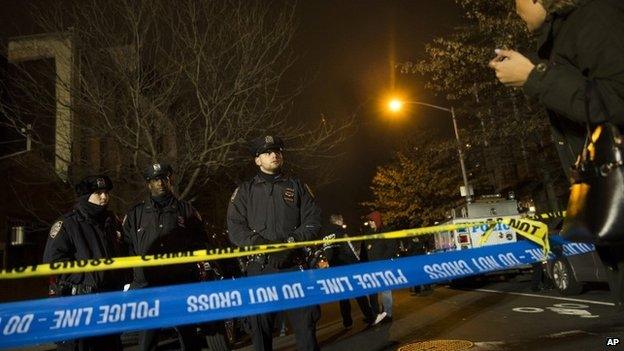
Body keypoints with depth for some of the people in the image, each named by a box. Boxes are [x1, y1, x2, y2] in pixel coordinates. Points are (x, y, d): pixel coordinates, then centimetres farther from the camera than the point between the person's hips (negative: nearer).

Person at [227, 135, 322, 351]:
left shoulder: (297, 187, 15)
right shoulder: (245, 191, 13)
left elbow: (313, 222, 6)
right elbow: (235, 228, 3)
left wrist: (290, 242, -11)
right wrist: (260, 243, -15)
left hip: (294, 265, 0)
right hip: (260, 267, 0)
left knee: (305, 323, 0)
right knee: (261, 327, 3)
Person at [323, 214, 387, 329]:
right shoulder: (339, 229, -4)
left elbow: (326, 252, 15)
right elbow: (348, 247, -10)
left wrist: (332, 265, 17)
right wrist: (357, 261, -5)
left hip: (334, 268, 6)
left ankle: (347, 322, 11)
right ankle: (371, 318, 1)